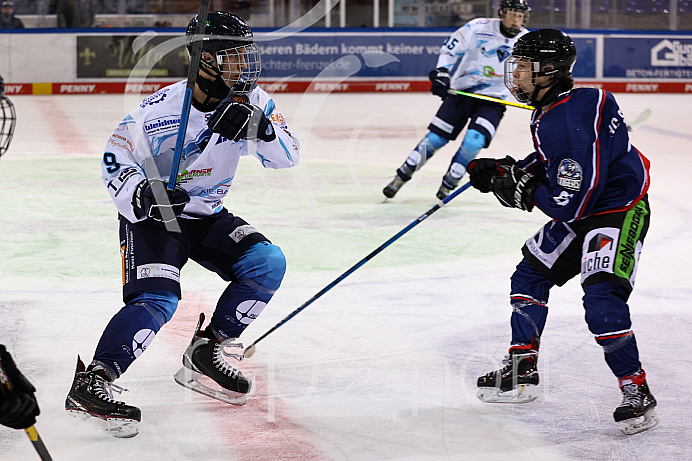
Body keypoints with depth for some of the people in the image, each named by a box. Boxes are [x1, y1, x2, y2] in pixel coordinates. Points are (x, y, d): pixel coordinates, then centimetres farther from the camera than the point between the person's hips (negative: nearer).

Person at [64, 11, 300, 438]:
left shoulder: (249, 102, -8)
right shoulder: (161, 109, -23)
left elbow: (288, 155, -11)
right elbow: (117, 159, -15)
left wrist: (259, 128, -31)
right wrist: (142, 195, -34)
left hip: (207, 216, 6)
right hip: (152, 215, -6)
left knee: (267, 262, -11)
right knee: (158, 299, -26)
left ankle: (207, 352, 2)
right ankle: (91, 384, -25)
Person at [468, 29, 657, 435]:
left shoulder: (568, 124, -31)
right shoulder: (551, 110, 1)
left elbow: (568, 204, -31)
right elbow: (550, 163, 18)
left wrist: (522, 189, -17)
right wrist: (507, 170, 3)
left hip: (618, 214, -11)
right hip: (581, 209, 11)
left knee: (602, 301, -24)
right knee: (530, 275, 15)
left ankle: (637, 393, -11)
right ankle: (522, 373, 26)